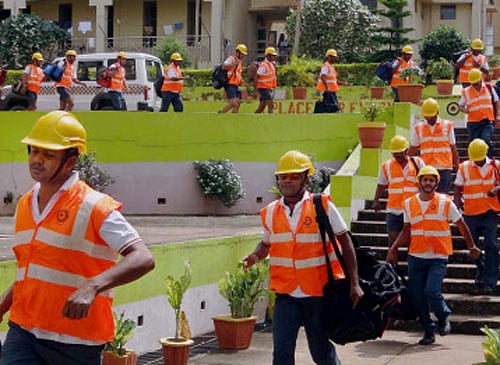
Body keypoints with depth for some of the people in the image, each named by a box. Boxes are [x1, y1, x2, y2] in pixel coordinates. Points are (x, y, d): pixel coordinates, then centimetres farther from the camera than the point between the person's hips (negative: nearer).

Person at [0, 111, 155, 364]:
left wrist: (91, 287, -36)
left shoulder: (93, 207, -11)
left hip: (76, 342, -5)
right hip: (22, 331, 6)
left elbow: (143, 259, -23)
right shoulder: (24, 205, 12)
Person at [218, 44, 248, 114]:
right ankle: (220, 112, -1)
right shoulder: (231, 58, -5)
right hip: (230, 85, -9)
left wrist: (243, 83, 18)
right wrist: (235, 64, -27)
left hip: (236, 85, 9)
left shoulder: (240, 62, 22)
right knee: (233, 103, -16)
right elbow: (224, 67, -23)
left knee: (237, 104, 0)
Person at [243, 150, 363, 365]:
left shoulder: (323, 206, -5)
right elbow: (266, 244, 21)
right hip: (286, 294, 2)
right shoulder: (271, 212, 5)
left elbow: (345, 242, -2)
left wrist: (354, 283, -8)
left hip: (318, 293, -2)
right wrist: (255, 257, -3)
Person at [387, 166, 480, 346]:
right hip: (415, 257, 4)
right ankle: (428, 331, 19)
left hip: (438, 258, -3)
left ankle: (444, 316, 13)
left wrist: (471, 247, 14)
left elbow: (461, 225, 9)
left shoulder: (446, 203, -2)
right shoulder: (409, 204, 6)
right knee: (417, 295, 2)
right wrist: (393, 248, 3)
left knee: (431, 292, -18)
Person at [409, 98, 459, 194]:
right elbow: (413, 149, 12)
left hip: (444, 169, -1)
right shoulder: (418, 128, 8)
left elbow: (453, 148, 8)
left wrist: (457, 166, 7)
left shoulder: (447, 126, 6)